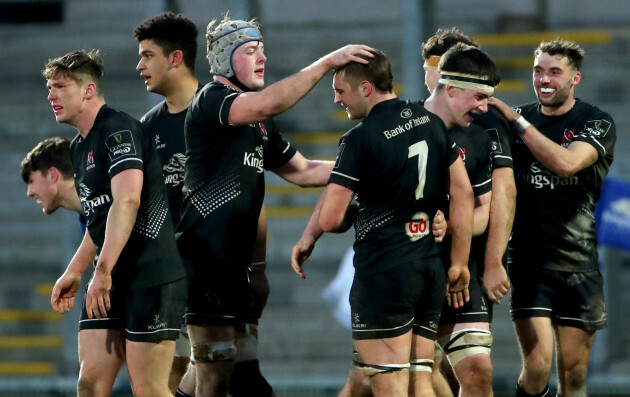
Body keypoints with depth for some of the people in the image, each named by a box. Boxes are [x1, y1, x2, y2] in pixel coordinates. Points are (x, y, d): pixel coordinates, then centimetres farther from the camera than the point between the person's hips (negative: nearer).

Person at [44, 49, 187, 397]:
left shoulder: (118, 130, -12)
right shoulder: (79, 147, 19)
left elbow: (127, 202, -25)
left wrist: (103, 271, -31)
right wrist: (73, 273, 28)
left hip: (153, 277, -9)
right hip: (112, 282, 9)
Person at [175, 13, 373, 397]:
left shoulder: (260, 125, 21)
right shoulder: (211, 99, -8)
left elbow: (302, 171, 28)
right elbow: (267, 103, -27)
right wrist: (326, 63, -24)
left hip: (234, 260, 9)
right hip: (204, 255, -9)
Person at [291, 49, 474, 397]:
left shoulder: (360, 139, -12)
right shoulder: (432, 123, 10)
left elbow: (331, 218, -13)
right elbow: (463, 192, 11)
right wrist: (459, 264, 14)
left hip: (383, 272, -7)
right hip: (431, 269, 7)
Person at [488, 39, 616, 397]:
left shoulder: (597, 124, -1)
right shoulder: (517, 120, 9)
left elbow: (566, 163, -20)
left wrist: (518, 121, -16)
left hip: (577, 264, -1)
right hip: (529, 260, 1)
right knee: (537, 364, -14)